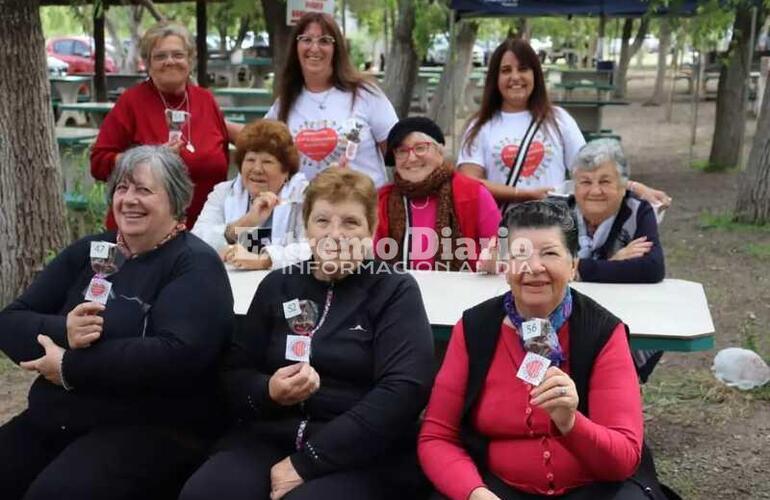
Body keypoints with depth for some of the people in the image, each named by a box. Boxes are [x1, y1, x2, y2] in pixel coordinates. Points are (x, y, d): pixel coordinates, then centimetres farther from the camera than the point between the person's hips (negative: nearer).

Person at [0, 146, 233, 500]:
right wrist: (62, 331, -14)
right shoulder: (89, 251, 14)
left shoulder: (194, 265, -5)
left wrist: (69, 367, -17)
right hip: (51, 419, 6)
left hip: (150, 429, -6)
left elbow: (178, 355, -21)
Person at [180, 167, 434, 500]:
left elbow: (403, 391, -10)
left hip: (363, 453, -3)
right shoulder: (277, 285, 15)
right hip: (268, 437, 4)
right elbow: (234, 375, 14)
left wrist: (306, 462, -15)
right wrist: (269, 393, -11)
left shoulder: (395, 291, 3)